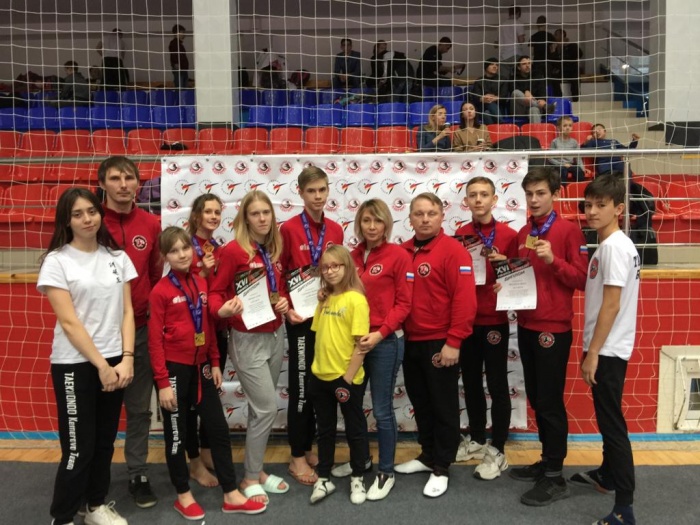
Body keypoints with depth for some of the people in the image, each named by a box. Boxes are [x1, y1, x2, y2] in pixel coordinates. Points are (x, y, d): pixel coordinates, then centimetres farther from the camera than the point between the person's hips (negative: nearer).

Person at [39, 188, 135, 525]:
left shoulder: (117, 257, 5)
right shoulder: (57, 261, -7)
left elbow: (127, 311, 4)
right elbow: (69, 322, -12)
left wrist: (126, 359, -7)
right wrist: (101, 365, -14)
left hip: (114, 361, 4)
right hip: (75, 365, -4)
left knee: (104, 442, 13)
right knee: (79, 448, 1)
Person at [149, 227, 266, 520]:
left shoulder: (201, 284, 5)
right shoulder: (160, 291, -10)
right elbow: (155, 339, -11)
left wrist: (215, 363, 10)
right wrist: (162, 381, -13)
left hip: (200, 367, 6)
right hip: (175, 368, -5)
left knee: (218, 428, 9)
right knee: (177, 434, 9)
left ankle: (231, 495, 20)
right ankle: (183, 496, 26)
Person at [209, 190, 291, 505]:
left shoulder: (275, 250, 6)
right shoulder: (233, 250, -13)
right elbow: (216, 291, -11)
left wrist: (284, 302, -4)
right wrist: (222, 309, -31)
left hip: (276, 335, 7)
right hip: (247, 339, -6)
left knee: (261, 408, 16)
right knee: (267, 409, -4)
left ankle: (256, 470, 31)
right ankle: (250, 478, 15)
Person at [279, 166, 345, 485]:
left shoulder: (335, 230, 6)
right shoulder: (289, 229, -8)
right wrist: (286, 309, -17)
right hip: (301, 318, -5)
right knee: (301, 387, 3)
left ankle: (308, 448, 29)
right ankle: (297, 457, 18)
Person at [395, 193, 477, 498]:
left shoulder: (453, 250, -12)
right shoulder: (403, 251, 7)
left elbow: (465, 299, -18)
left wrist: (453, 342, -19)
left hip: (439, 343, -6)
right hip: (410, 342, 6)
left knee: (443, 406, 7)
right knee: (420, 403, 18)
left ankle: (441, 468, 21)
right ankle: (428, 455, 35)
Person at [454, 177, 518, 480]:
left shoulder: (509, 235, -5)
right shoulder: (459, 235, 6)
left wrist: (505, 264, -19)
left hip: (495, 320, -4)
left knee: (497, 385, 4)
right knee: (471, 383, 15)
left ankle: (497, 450, 16)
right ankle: (477, 439, 32)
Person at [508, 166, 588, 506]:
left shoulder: (569, 230, -8)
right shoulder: (522, 234, 12)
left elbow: (581, 278, -12)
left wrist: (553, 260, -24)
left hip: (554, 328, -7)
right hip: (526, 326, 7)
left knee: (550, 401, -1)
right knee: (536, 399, 14)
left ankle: (555, 477, 10)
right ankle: (547, 461, 28)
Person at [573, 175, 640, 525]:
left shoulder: (614, 245, -18)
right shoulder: (609, 245, 12)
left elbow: (612, 305, -21)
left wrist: (593, 353, -18)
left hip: (608, 350, -10)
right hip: (607, 348, 10)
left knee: (612, 422, -5)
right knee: (606, 418, 21)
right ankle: (608, 476, 38)